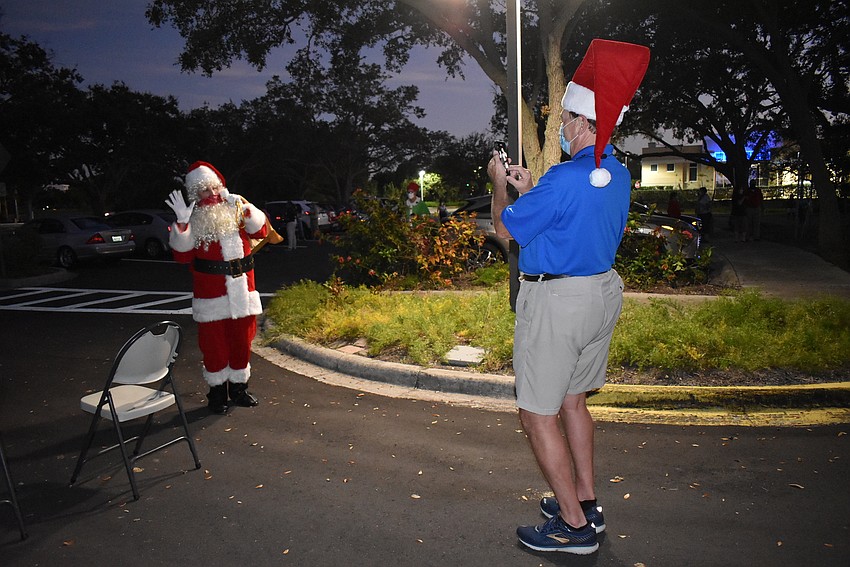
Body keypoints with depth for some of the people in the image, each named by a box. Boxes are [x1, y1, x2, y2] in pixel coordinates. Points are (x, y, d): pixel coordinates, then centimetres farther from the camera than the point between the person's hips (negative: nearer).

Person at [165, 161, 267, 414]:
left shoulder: (235, 209, 5)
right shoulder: (193, 219, -4)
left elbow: (260, 231, -4)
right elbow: (182, 255, -12)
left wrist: (244, 208, -17)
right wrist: (182, 222, -23)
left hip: (242, 290, 3)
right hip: (211, 296, -3)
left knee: (242, 341, 13)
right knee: (213, 344, 5)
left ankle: (239, 388, 30)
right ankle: (217, 392, 22)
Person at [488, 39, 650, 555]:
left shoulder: (564, 178, -23)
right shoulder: (619, 175, 6)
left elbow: (506, 227, -10)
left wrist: (500, 184, 8)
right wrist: (529, 189, 20)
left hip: (557, 300, -9)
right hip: (604, 291, 10)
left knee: (538, 414, 3)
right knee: (573, 400, 22)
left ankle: (575, 525, 12)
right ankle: (586, 501, 33)